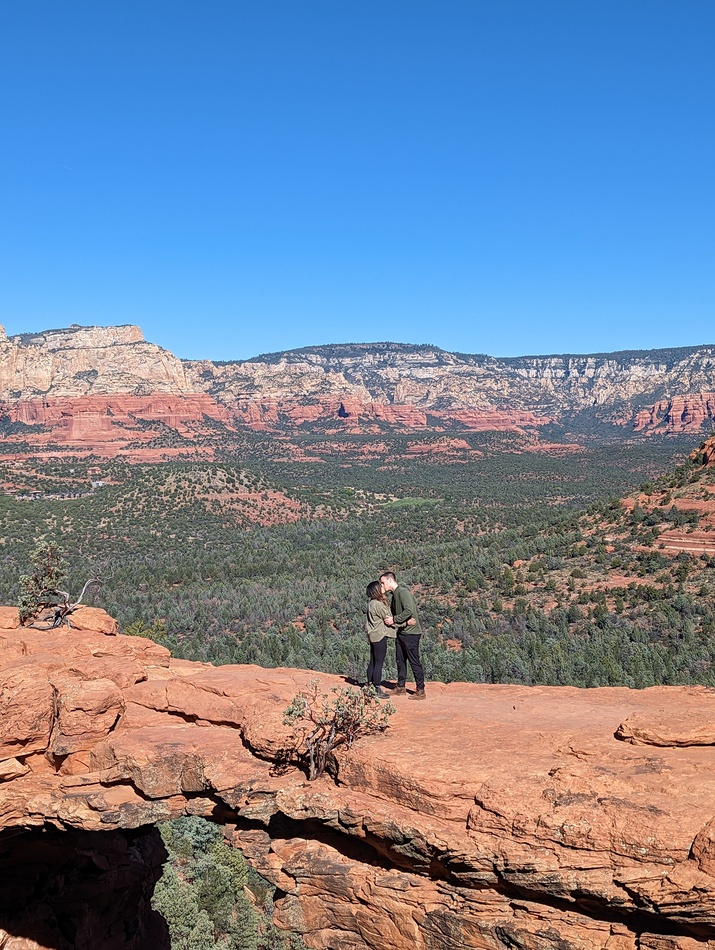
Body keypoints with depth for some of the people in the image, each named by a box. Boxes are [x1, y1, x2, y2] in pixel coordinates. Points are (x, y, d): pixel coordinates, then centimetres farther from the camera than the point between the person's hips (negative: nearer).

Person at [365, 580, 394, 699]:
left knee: (373, 663, 15)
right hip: (380, 636, -10)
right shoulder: (378, 604, -18)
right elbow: (389, 620, -16)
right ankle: (378, 690, 1)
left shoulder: (371, 603, 12)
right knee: (379, 663, -3)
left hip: (373, 636, 10)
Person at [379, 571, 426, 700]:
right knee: (400, 660, 16)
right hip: (401, 632, 10)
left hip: (411, 633, -10)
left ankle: (420, 691, 4)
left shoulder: (403, 592, -16)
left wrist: (394, 620, -20)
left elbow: (409, 611, -27)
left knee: (414, 662, -3)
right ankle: (401, 687, 28)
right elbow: (392, 611, 13)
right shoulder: (392, 594, 14)